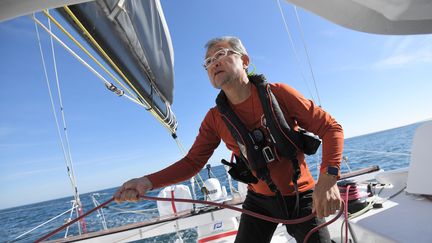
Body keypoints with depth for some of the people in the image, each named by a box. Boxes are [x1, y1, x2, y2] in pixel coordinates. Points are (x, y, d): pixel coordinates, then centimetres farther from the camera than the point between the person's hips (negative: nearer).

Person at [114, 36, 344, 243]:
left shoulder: (278, 93, -16)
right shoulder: (215, 119, -7)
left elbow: (330, 127, -14)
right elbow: (192, 162, -6)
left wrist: (328, 177, -30)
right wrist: (148, 182, -21)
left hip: (300, 197, -1)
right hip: (259, 200, 2)